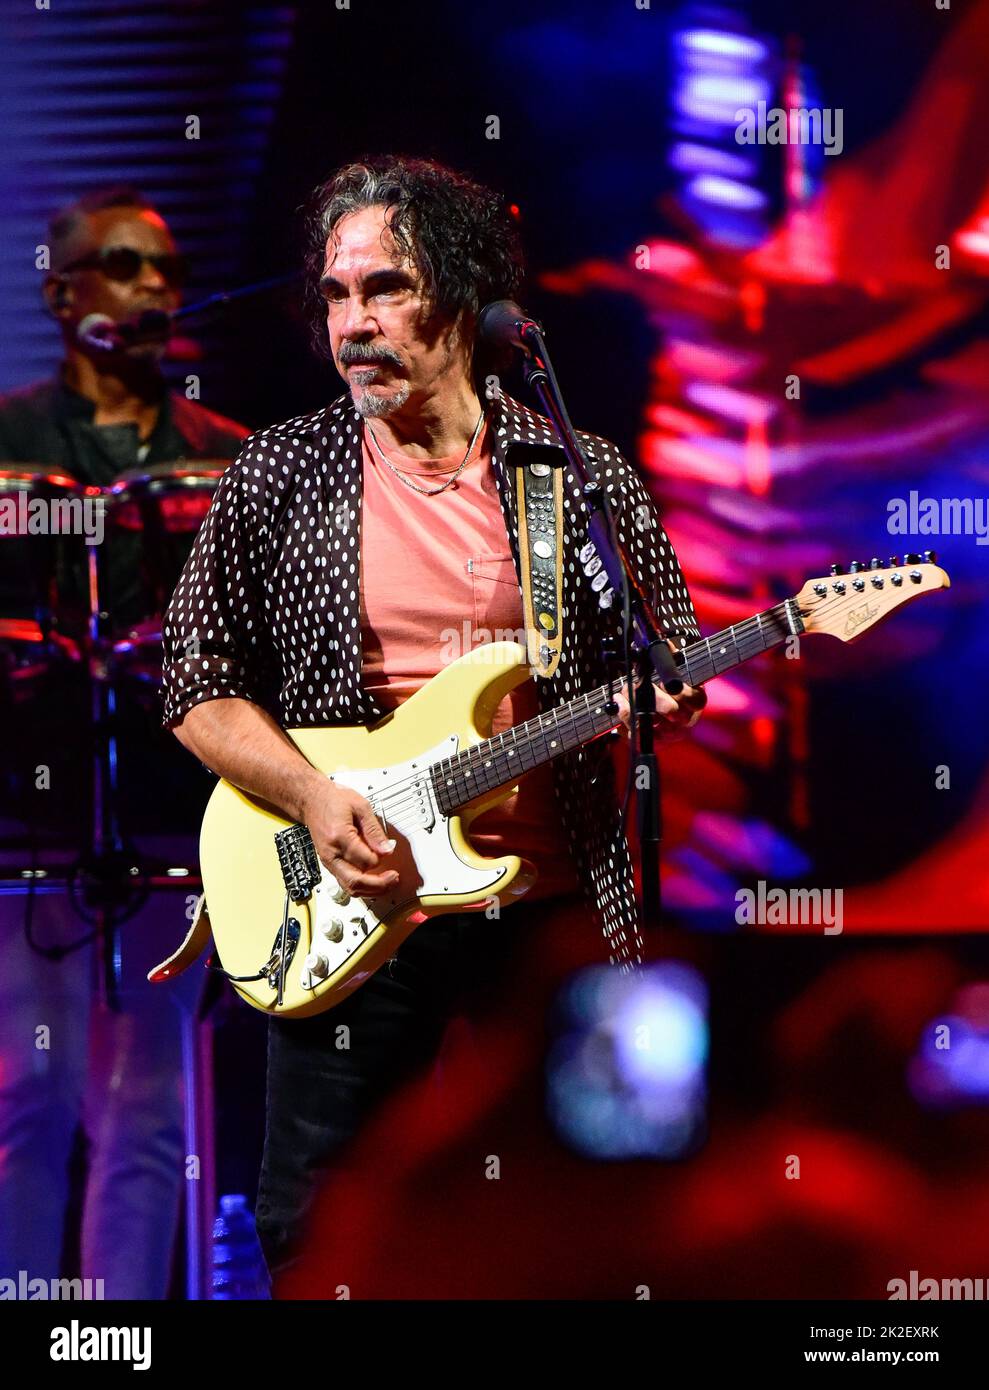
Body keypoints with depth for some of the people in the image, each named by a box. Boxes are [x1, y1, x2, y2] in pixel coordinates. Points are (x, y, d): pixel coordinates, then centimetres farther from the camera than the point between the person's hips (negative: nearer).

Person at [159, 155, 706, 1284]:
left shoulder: (585, 477, 4)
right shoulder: (279, 476, 2)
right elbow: (198, 682, 2)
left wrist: (661, 696, -11)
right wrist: (311, 796, -13)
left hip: (551, 908, 1)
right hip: (345, 916, 0)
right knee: (316, 1240, 3)